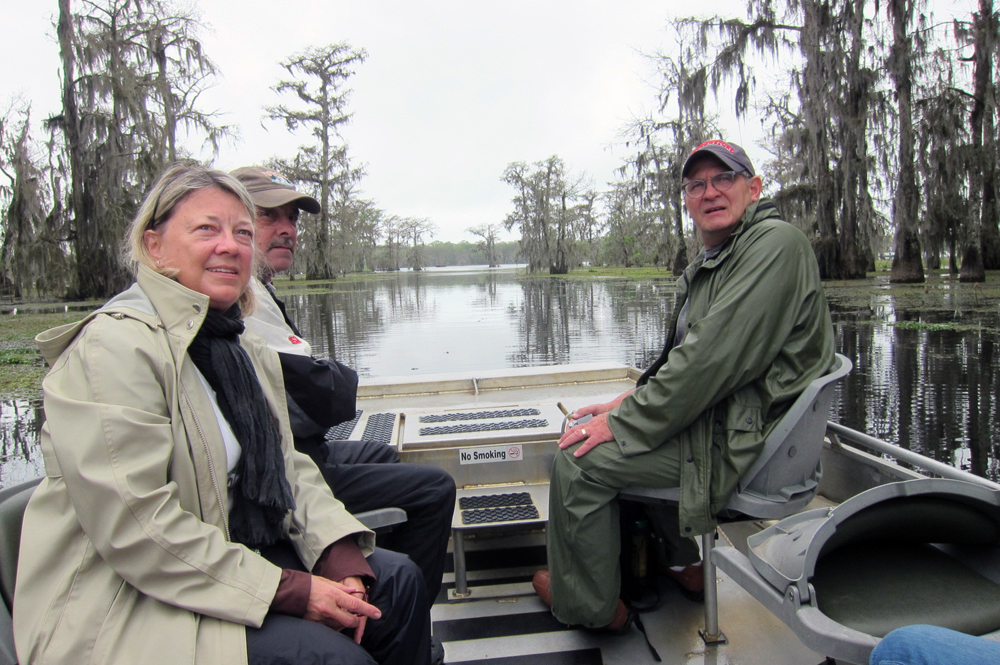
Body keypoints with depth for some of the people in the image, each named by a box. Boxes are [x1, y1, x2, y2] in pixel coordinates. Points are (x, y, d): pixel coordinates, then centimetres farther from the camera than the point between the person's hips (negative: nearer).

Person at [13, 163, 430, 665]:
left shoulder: (244, 350, 9)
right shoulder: (113, 346, -19)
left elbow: (288, 468, 6)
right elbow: (135, 526, -25)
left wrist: (341, 555, -11)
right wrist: (290, 590, -23)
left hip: (236, 554, 8)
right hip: (125, 606, -8)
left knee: (397, 580, 1)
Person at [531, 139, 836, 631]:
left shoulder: (775, 244, -17)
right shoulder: (705, 266, 15)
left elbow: (714, 359, -26)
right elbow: (681, 357, 21)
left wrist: (625, 423, -20)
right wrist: (630, 402, 7)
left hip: (741, 443, -10)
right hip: (713, 419, 10)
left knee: (578, 459, -14)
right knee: (586, 431, 21)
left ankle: (586, 607, 8)